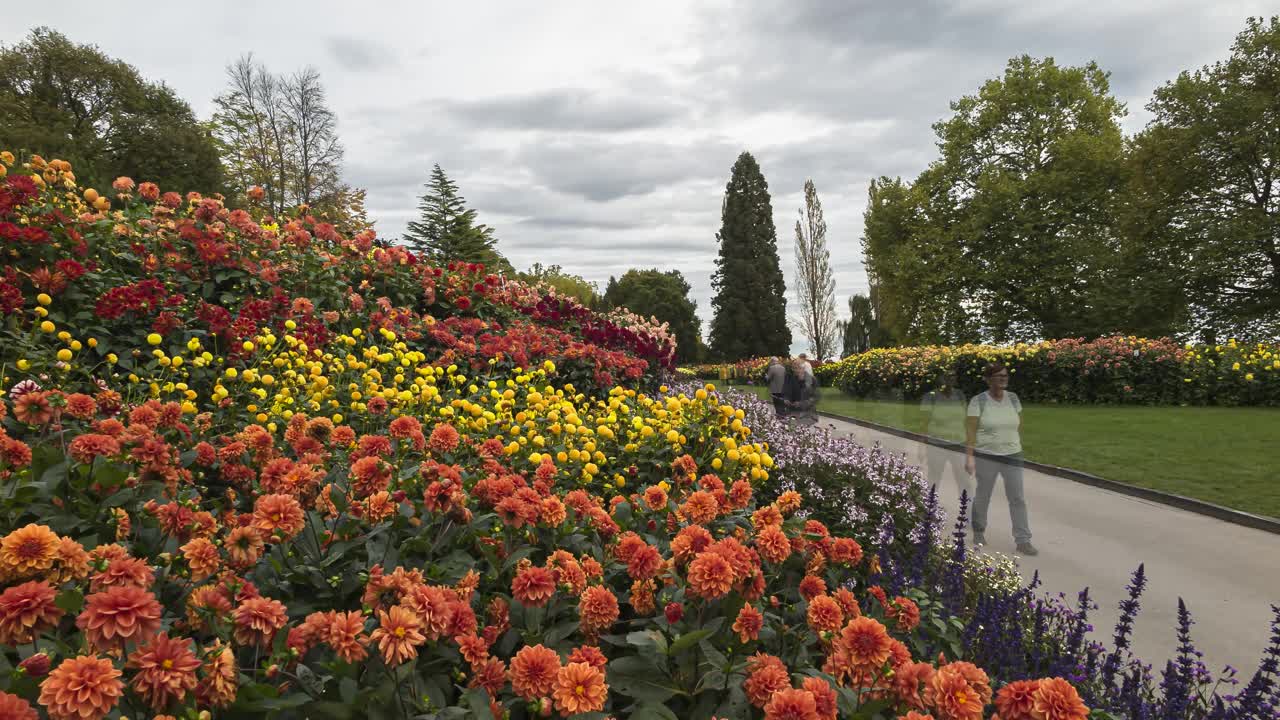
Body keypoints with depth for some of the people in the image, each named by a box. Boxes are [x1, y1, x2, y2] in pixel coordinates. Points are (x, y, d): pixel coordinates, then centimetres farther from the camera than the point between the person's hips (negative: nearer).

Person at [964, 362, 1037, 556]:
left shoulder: (1013, 398, 2)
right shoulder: (978, 401, -11)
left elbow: (1018, 425, 10)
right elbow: (970, 430, -13)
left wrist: (1017, 445, 12)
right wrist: (969, 456, -18)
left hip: (1012, 456, 3)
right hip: (986, 456, -3)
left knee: (1018, 498, 1)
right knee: (983, 496, 11)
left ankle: (1023, 541, 6)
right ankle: (978, 531, 32)